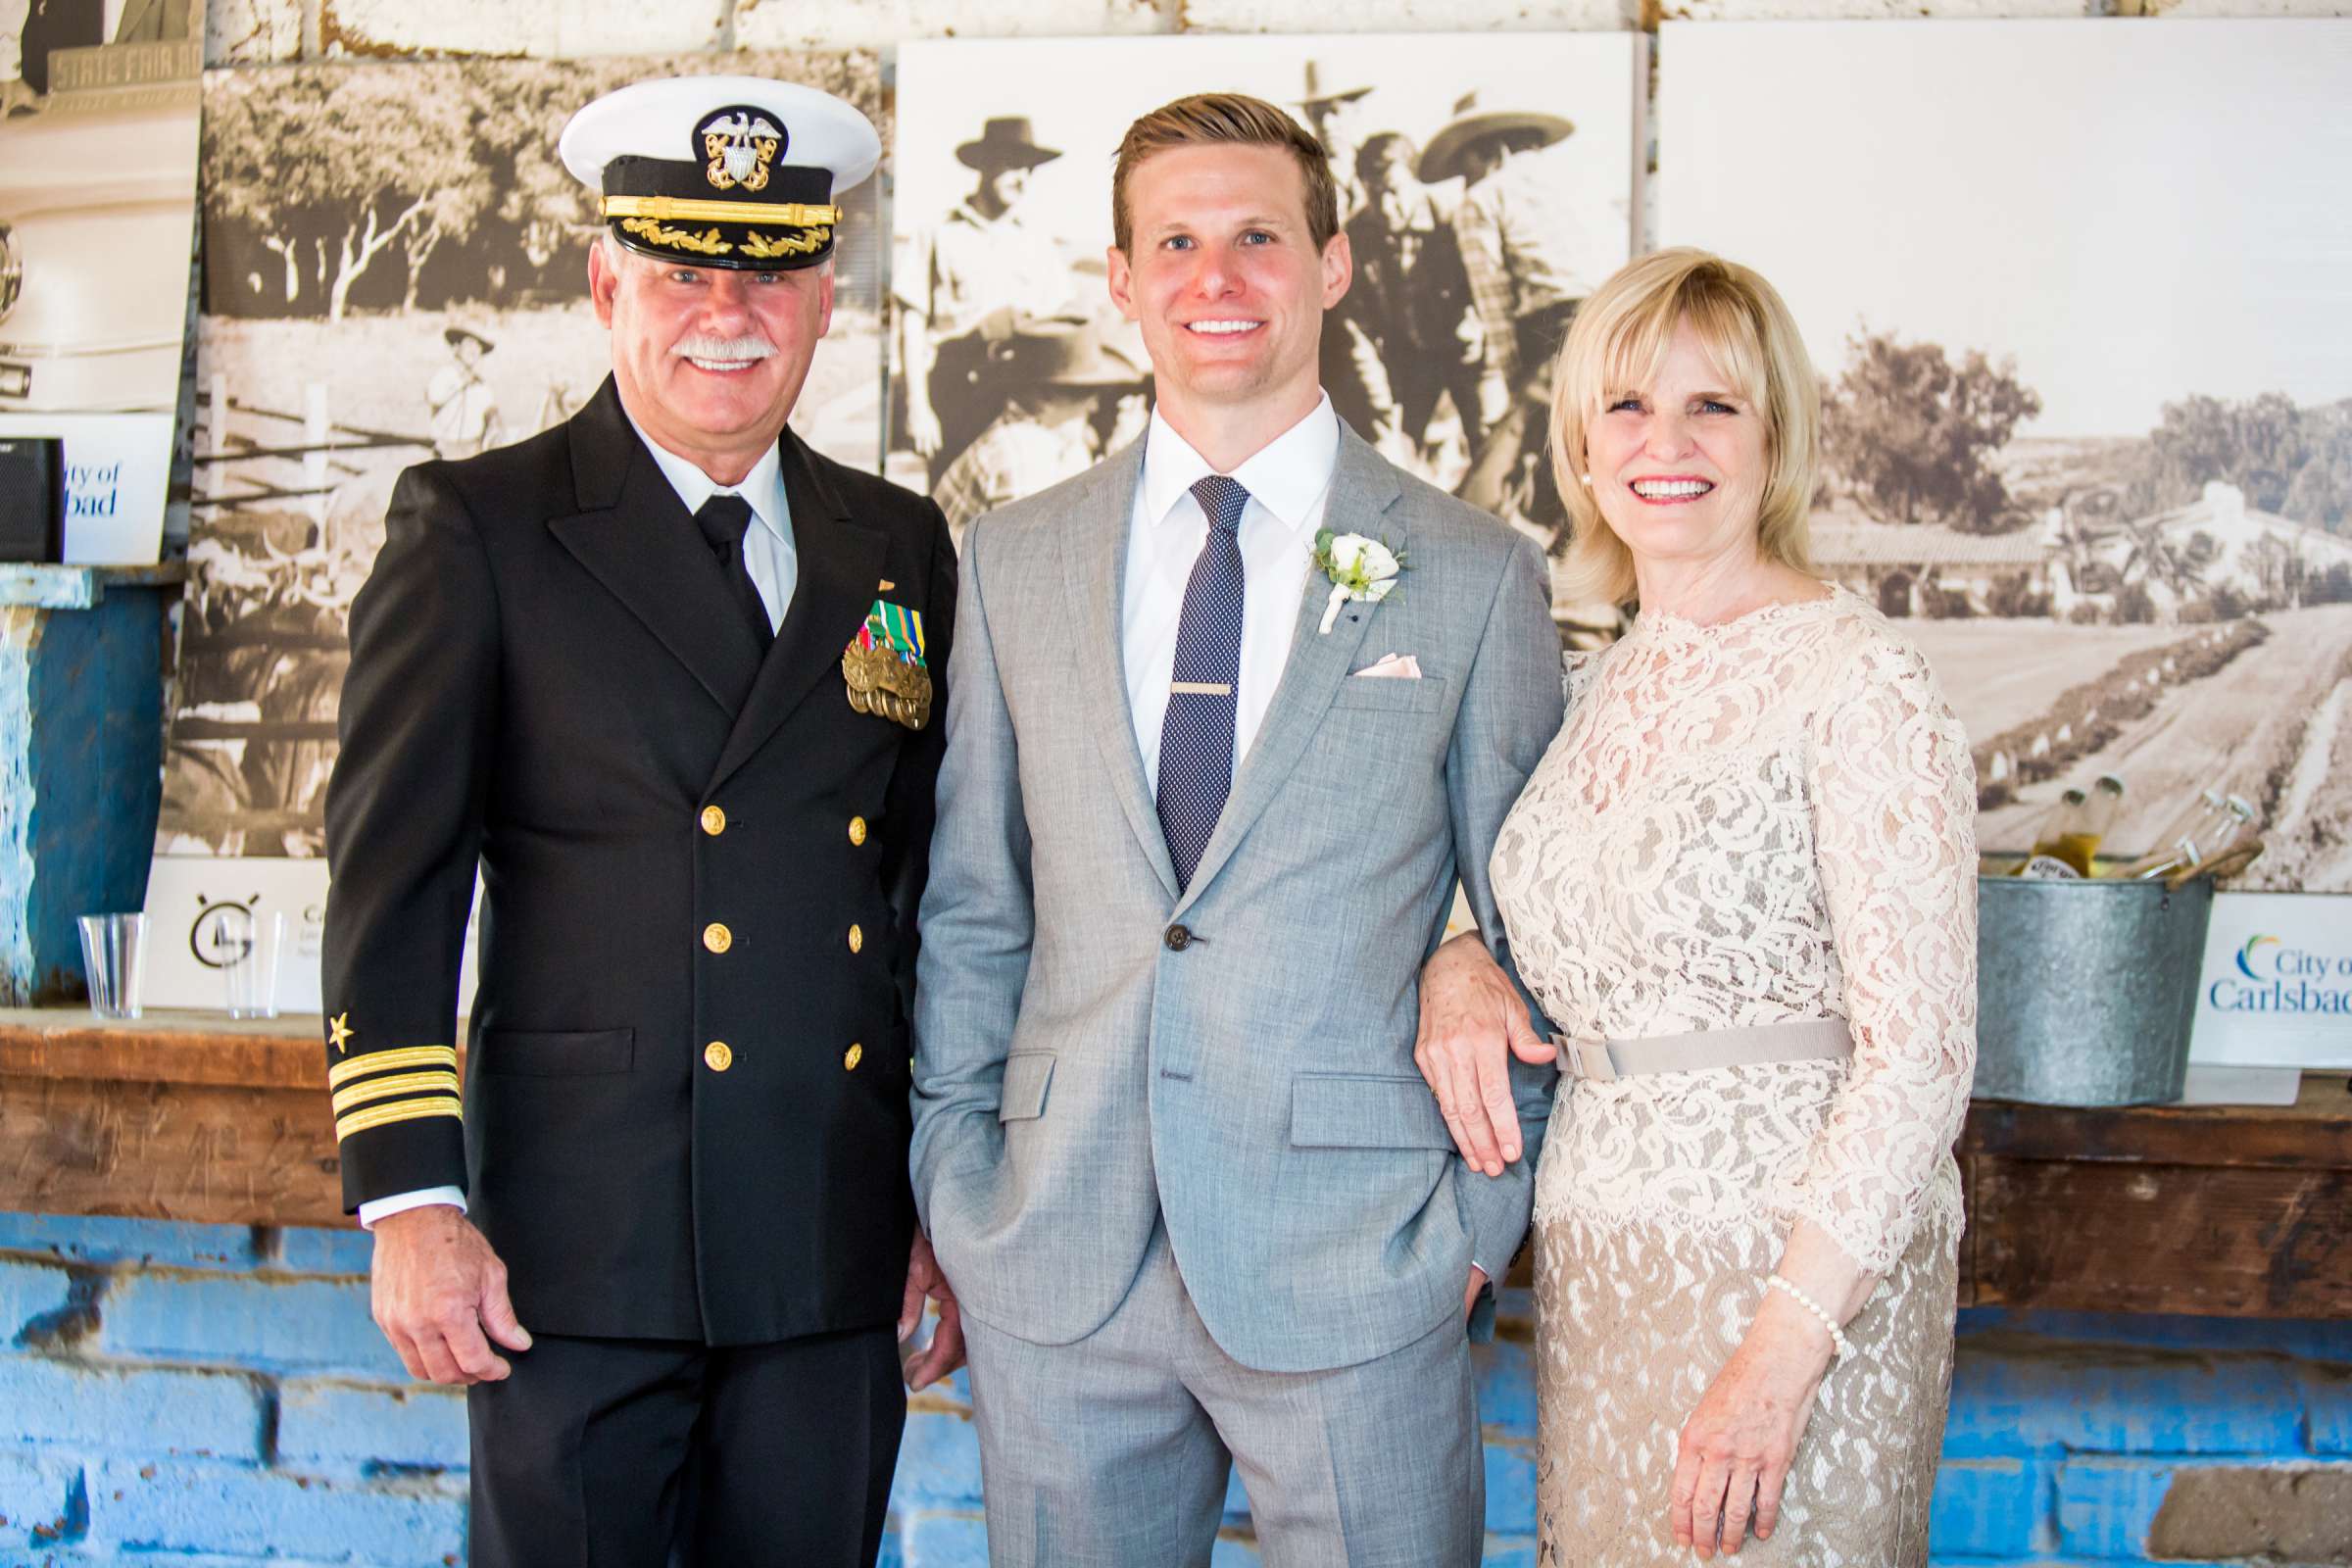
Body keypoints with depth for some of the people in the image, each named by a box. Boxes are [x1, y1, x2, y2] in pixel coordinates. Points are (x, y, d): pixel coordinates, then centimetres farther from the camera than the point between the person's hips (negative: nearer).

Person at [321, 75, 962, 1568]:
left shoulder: (899, 548, 12)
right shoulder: (475, 530, 1)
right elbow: (391, 877, -3)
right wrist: (411, 1199, -10)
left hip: (834, 1262, 4)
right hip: (578, 1248, -3)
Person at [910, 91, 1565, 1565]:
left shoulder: (1475, 577, 0)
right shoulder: (1012, 562, 8)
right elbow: (970, 909, 11)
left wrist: (1483, 1219, -1)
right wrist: (956, 1180, 6)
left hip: (1352, 1271, -2)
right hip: (1057, 1263, 2)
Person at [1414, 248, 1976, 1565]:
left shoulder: (1858, 680, -11)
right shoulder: (1599, 688, 9)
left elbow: (1921, 1050, -16)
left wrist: (1784, 1349, -21)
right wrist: (1455, 969, 1)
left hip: (1801, 1262, -6)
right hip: (1597, 1275, 6)